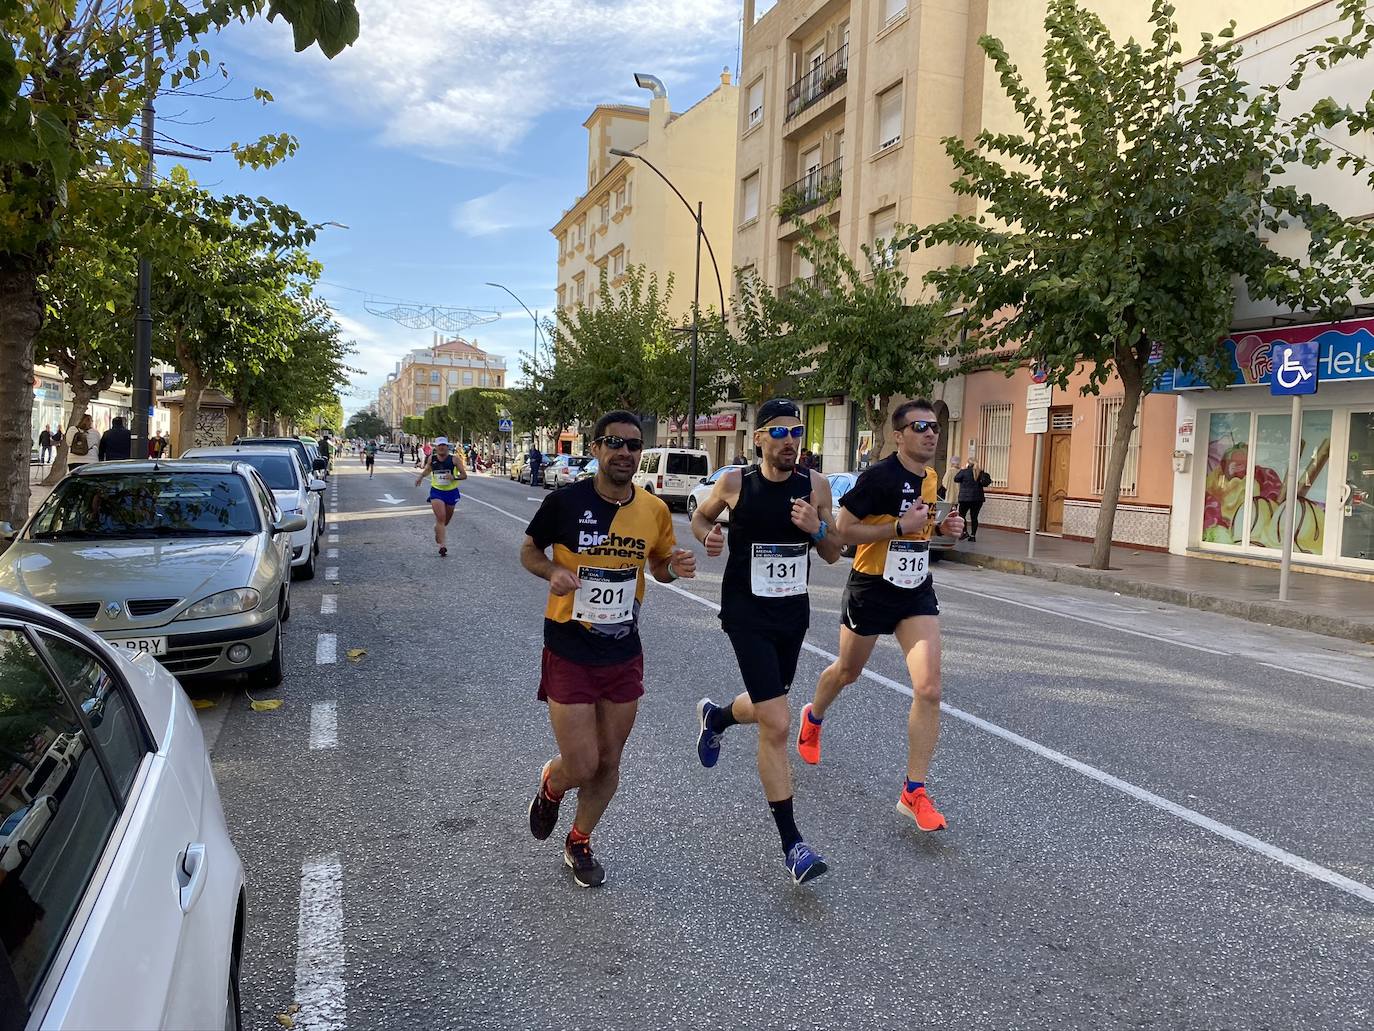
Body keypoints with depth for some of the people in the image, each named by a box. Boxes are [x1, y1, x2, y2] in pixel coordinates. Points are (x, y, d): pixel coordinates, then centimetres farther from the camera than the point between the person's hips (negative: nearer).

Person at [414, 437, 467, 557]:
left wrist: (454, 477, -26)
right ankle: (442, 545, -18)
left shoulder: (454, 459, -9)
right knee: (440, 518, -16)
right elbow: (427, 469, 22)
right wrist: (420, 477, 5)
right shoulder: (431, 458, -1)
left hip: (451, 492, 1)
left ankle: (438, 530, 51)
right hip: (436, 491, -1)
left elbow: (464, 475, -8)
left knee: (446, 520, 17)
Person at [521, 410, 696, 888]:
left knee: (608, 763, 14)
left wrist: (676, 567, -11)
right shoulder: (565, 501, -14)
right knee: (581, 766, -4)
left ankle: (579, 843, 40)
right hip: (570, 653, -3)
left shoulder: (655, 510, -4)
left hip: (625, 655, 4)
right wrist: (553, 570, -20)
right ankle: (551, 784, 35)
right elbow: (529, 549, 2)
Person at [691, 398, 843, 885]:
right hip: (746, 614, -4)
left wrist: (816, 527, -17)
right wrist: (709, 535, -12)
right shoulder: (735, 483, -9)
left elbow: (833, 555, 3)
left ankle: (715, 716, 58)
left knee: (766, 709, 23)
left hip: (793, 612, 5)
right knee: (777, 725, -11)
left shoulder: (815, 485, -3)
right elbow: (700, 516, 10)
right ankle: (791, 841, 2)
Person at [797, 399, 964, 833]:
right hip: (871, 589, -5)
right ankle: (813, 717, 53)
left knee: (929, 690, -9)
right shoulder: (879, 475, -17)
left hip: (917, 591, 5)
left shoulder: (930, 477, 6)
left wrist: (941, 527, 2)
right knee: (848, 671, 18)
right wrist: (901, 526, -23)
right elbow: (842, 528, -19)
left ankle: (914, 792, 1)